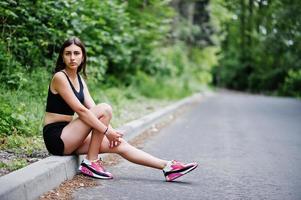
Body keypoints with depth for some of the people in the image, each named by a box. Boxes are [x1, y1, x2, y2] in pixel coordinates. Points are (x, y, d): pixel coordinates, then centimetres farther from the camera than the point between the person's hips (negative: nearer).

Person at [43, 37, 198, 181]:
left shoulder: (79, 79, 13)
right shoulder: (59, 77, -14)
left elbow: (92, 108, 5)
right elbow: (80, 110, -21)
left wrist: (110, 131, -8)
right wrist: (106, 130, -21)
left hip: (69, 136, 7)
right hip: (56, 137, -7)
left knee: (119, 144, -3)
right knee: (104, 109, -21)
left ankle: (167, 167, -2)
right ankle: (91, 162, -15)